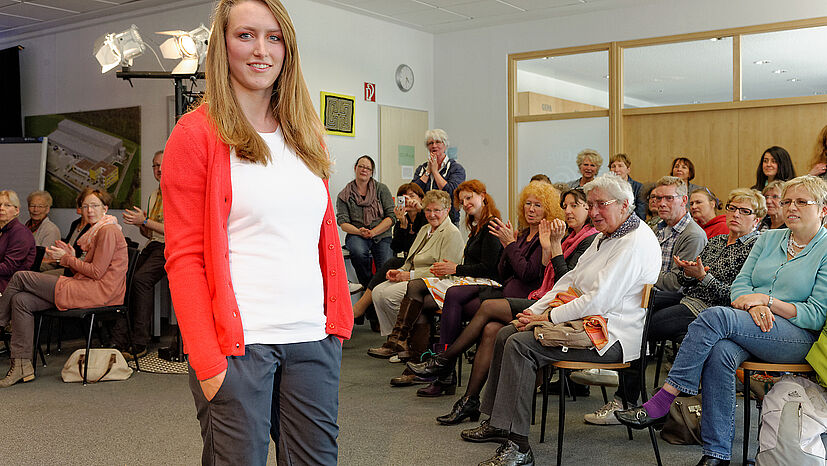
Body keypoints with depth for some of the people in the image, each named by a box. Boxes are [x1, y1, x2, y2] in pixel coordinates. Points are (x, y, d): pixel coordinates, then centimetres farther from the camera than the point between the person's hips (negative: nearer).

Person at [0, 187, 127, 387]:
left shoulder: (108, 231, -10)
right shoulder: (96, 231, 23)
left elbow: (96, 272, -16)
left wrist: (67, 259, -4)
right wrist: (72, 258, 5)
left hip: (98, 292, -10)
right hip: (86, 289, 10)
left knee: (20, 277, -6)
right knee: (21, 300, -1)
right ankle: (22, 365, -3)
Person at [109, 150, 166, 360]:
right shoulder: (154, 196, 23)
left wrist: (145, 221, -13)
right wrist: (141, 225, 4)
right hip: (152, 247, 7)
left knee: (141, 278, -30)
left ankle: (140, 344, -25)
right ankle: (117, 342, -22)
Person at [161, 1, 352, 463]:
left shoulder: (307, 133, 13)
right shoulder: (197, 134, -3)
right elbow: (184, 258, -7)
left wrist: (339, 320, 8)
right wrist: (206, 362, -13)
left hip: (314, 339, 5)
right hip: (239, 341, -4)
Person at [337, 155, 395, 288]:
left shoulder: (381, 189, 9)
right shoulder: (344, 195, 9)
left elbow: (391, 216, 1)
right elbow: (343, 223, 2)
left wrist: (372, 232, -12)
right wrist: (359, 231, -18)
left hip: (381, 235, 0)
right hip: (356, 235, 0)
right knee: (358, 252, -35)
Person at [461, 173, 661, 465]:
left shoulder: (635, 243, -17)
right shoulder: (605, 237, 17)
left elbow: (599, 301, -24)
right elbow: (570, 280, 18)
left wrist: (546, 318, -17)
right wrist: (534, 311, 4)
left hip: (611, 336, -11)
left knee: (520, 344, -23)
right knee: (506, 334, 6)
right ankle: (496, 422, 13)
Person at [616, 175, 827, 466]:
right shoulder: (768, 238, 19)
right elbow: (740, 284, 10)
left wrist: (768, 301, -15)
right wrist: (752, 304, -13)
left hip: (799, 336, -4)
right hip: (751, 328, 5)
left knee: (715, 316, -31)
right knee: (720, 352, -33)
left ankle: (659, 405, -29)